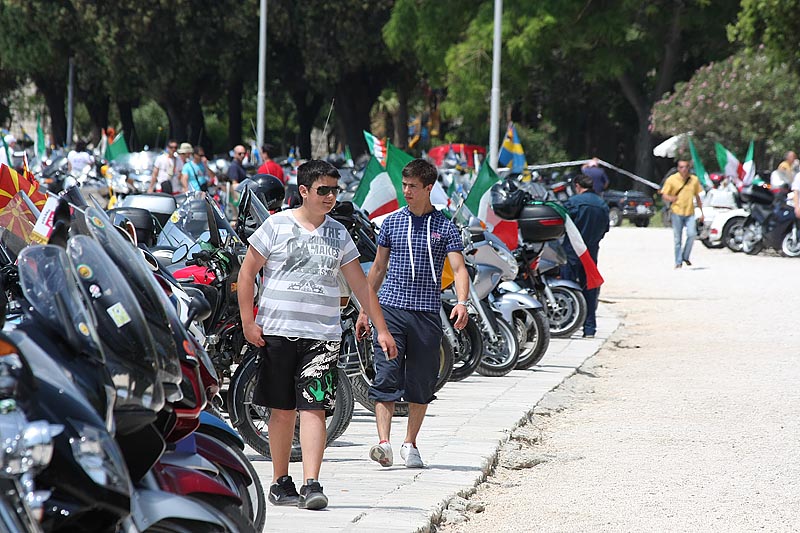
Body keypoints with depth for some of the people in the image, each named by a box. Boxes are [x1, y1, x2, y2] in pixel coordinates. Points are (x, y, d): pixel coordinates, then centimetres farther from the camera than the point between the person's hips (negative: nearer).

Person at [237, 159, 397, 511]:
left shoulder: (338, 234, 11)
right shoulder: (277, 226, 1)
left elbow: (360, 285, 14)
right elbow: (247, 273, 4)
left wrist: (381, 329, 10)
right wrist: (248, 322, -3)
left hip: (322, 336, 1)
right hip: (277, 333, -1)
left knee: (313, 409, -10)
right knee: (282, 411, 5)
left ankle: (311, 485, -18)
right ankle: (280, 482, 17)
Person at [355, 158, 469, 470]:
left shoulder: (445, 228, 3)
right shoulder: (392, 222, 10)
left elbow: (459, 269, -5)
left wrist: (461, 303, -24)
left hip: (426, 314, -1)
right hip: (391, 308, 1)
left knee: (421, 383, 5)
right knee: (386, 377, -11)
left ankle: (410, 444, 19)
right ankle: (384, 444, -18)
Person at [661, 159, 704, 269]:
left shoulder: (694, 180, 8)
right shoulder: (672, 180, 0)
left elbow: (697, 197, 17)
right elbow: (664, 196, 2)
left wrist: (701, 212, 16)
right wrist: (672, 198, -21)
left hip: (690, 212, 2)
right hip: (677, 212, -2)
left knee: (692, 234, -17)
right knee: (678, 239, 0)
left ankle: (685, 256, 2)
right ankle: (678, 262, 10)